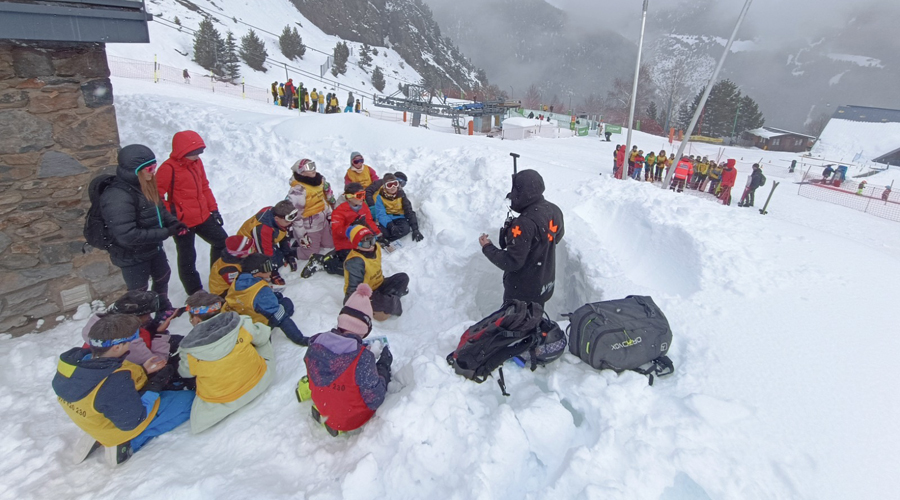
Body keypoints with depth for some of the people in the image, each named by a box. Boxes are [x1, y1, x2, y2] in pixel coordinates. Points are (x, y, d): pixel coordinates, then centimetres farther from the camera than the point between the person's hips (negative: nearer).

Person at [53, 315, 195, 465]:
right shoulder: (115, 382, -40)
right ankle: (129, 442, 0)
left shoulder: (71, 361, -17)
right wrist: (152, 390, -17)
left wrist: (143, 372, -7)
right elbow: (131, 421, -27)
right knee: (189, 399, -4)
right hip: (123, 428, -8)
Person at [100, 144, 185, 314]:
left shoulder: (143, 185, -4)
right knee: (138, 292, 11)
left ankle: (164, 308, 54)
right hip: (132, 256, -9)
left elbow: (157, 209, 11)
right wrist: (165, 233, -32)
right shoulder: (118, 198, -32)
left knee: (163, 276, 28)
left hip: (153, 248, 9)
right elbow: (127, 236, -35)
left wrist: (172, 222, -9)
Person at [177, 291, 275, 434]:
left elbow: (184, 373, 5)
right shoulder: (241, 324, -20)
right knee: (264, 343, 21)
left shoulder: (188, 351, -17)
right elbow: (263, 337, 1)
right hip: (258, 385, 2)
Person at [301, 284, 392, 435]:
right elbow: (375, 401, -23)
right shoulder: (363, 358, -34)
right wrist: (383, 366, -12)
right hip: (351, 420, -5)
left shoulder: (315, 344, -19)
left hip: (323, 410, 5)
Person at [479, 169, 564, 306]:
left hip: (523, 292, -8)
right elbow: (557, 237, 12)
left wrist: (487, 247, -17)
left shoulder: (525, 224, -34)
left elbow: (512, 262, -29)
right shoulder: (554, 211, -8)